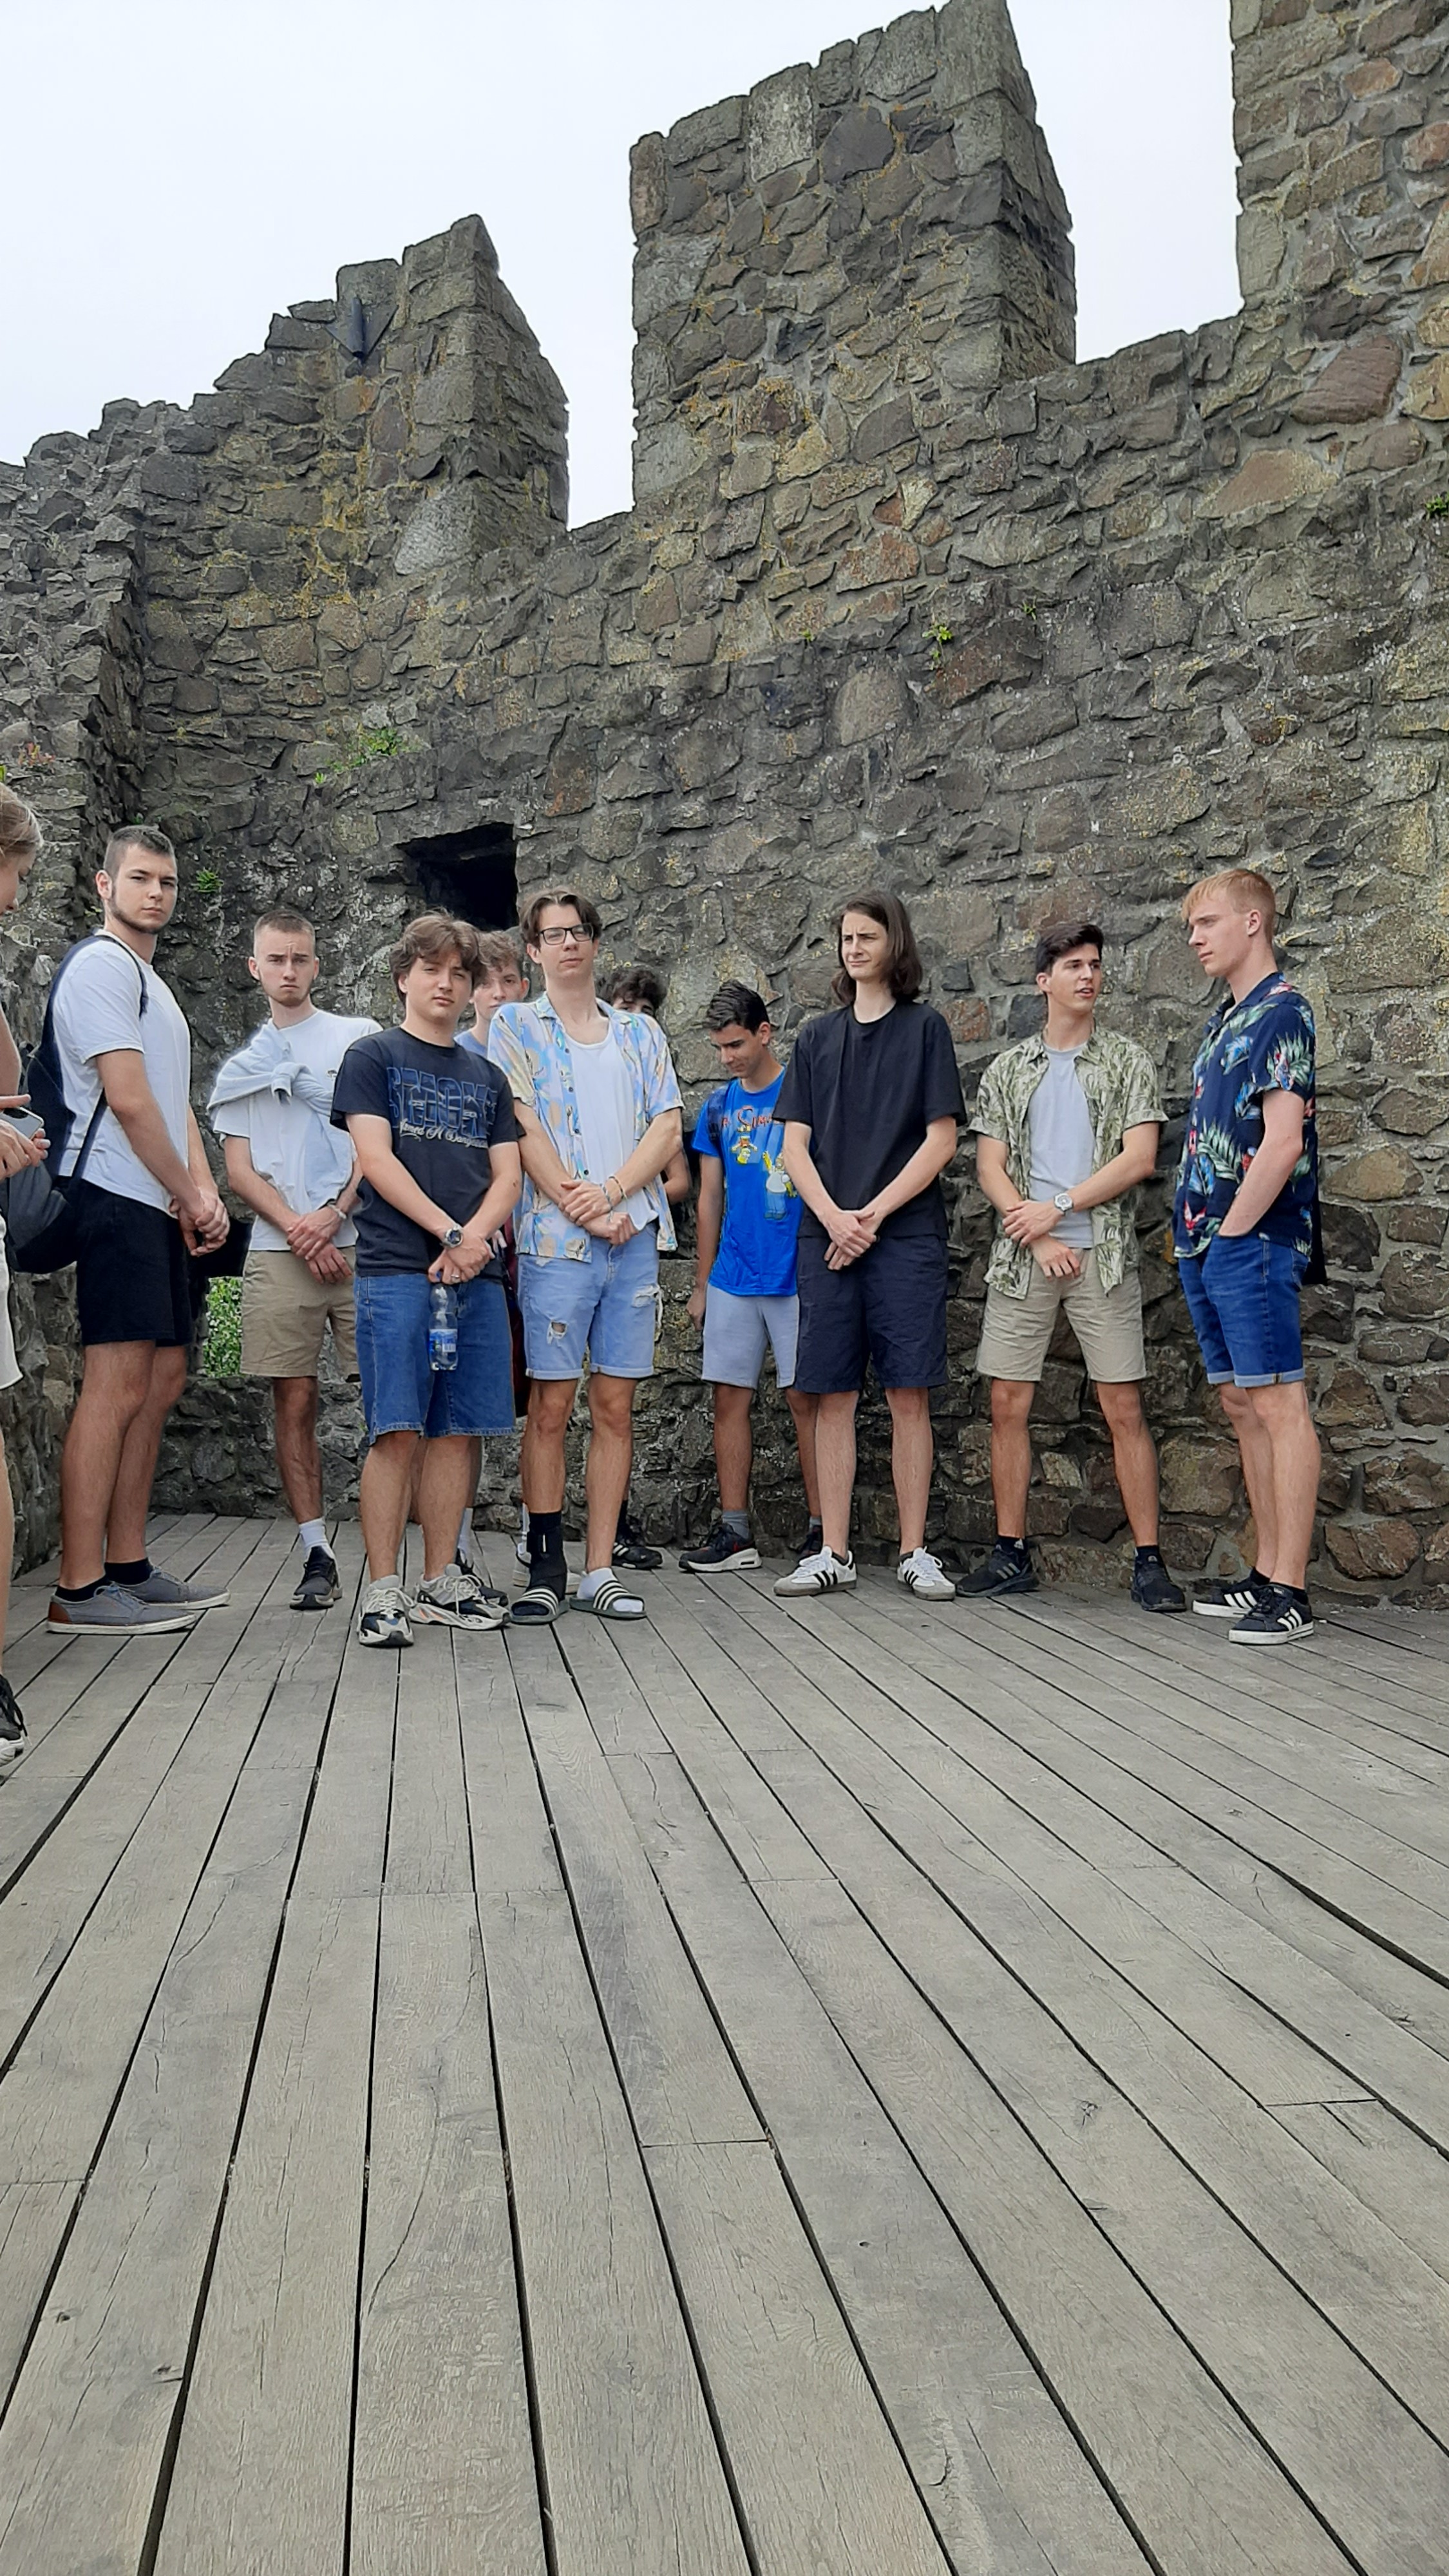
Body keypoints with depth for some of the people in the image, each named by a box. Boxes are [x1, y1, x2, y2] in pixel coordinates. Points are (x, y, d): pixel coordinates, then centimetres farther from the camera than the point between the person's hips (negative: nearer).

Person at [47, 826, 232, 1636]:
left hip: (160, 1210, 10)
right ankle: (81, 1590, -9)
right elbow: (127, 1099, -14)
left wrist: (205, 1193, 4)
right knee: (117, 1386, -12)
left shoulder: (155, 987, 25)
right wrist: (191, 1198, -6)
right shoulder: (102, 966, -5)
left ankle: (129, 1568, 16)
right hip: (117, 1199, -10)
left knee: (162, 1381, 9)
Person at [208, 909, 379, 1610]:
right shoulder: (240, 1066, 18)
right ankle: (316, 1552, 7)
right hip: (279, 1253, 2)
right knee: (294, 1404, 0)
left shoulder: (360, 1038, 12)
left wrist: (334, 1213, -9)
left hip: (360, 1242, -2)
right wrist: (296, 1227, -6)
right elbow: (240, 1168, 10)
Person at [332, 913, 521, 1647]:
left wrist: (477, 1237, -7)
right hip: (396, 1269, -4)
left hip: (476, 1273, 5)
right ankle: (383, 1591, -1)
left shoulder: (486, 1077, 20)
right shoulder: (372, 1056, 7)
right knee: (398, 1431, -8)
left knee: (458, 1429, 5)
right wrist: (452, 1233, -12)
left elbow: (507, 1176, 13)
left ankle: (442, 1581, 14)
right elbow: (377, 1160, -4)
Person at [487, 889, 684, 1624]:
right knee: (551, 1404, -3)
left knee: (615, 1406, 3)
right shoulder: (515, 1025, 9)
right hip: (555, 1237, -3)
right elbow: (525, 1130, -3)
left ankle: (599, 1571, 9)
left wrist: (612, 1190, -10)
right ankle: (546, 1568, 6)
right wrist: (584, 1211, -11)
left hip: (635, 1237, 3)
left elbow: (667, 1128, 7)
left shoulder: (640, 1033, 18)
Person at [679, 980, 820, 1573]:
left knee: (806, 1397, -2)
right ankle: (734, 1533, 12)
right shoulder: (719, 1106, 12)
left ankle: (822, 1531, 7)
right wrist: (701, 1283, 13)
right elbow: (710, 1198, 16)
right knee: (730, 1397, 5)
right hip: (732, 1278, 5)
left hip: (796, 1274, -5)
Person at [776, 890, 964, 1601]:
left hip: (906, 1236, -3)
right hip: (827, 1237, 3)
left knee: (908, 1395, -1)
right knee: (834, 1396, 3)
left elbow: (941, 1139, -1)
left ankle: (914, 1553, 8)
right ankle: (833, 1552, 10)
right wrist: (834, 1216, -7)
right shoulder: (817, 1037, 15)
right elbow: (794, 1144, 9)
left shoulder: (924, 1027, 6)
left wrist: (874, 1213, -9)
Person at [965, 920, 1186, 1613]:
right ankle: (1011, 1555, 12)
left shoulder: (1127, 1061, 8)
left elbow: (1138, 1158, -4)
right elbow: (990, 1168, 6)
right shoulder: (1007, 1070, 13)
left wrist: (1056, 1207, -9)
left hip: (1102, 1256, -2)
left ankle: (1149, 1562, 3)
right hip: (1022, 1256, 2)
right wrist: (1038, 1237, -8)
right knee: (1008, 1404, 2)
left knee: (1124, 1408, -4)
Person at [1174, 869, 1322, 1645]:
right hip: (1205, 1245, 9)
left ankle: (1289, 1592, -2)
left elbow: (1283, 1143, -18)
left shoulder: (1280, 1012, -9)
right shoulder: (1224, 1019, 19)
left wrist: (1231, 1229, -14)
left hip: (1252, 1243, -9)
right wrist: (1194, 1231, 12)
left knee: (1278, 1406, -6)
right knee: (1243, 1407, 11)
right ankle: (1266, 1574, 19)